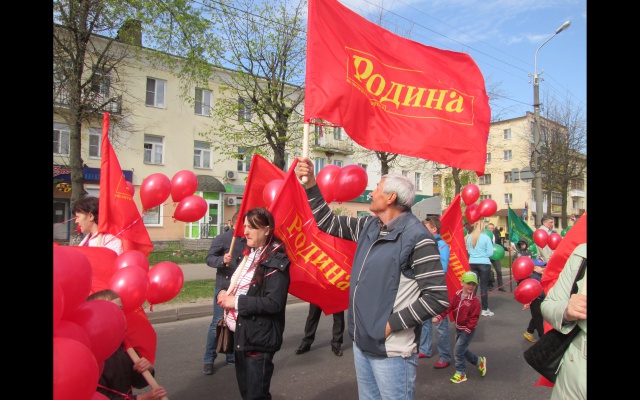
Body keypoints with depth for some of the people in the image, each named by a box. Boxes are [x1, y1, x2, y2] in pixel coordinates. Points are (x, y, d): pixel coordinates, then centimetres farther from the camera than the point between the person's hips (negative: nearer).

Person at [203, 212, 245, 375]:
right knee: (218, 323, -1)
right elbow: (209, 258, -13)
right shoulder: (222, 238, -8)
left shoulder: (247, 240, 6)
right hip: (224, 287, -5)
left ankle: (232, 357, 27)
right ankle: (209, 360, 13)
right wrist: (222, 260, -29)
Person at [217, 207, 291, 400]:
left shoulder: (276, 261, -17)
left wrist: (236, 302, -21)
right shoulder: (248, 255, 10)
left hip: (260, 339, -8)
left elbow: (274, 303, -25)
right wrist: (224, 294, -3)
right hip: (240, 335, 8)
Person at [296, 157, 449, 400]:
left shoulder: (416, 237, -18)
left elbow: (438, 297, -20)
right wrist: (311, 186, 5)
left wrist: (392, 323, -18)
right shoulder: (368, 226, 6)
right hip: (361, 343, 8)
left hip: (391, 350, -7)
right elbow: (328, 223, 15)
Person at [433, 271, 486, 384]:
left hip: (467, 330, -7)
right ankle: (480, 362, 40)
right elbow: (449, 308, -3)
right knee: (462, 350, 19)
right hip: (458, 328, 7)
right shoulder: (457, 295, -3)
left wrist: (467, 329, -22)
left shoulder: (475, 301, -19)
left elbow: (474, 318, -17)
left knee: (458, 350, -4)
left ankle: (460, 374, 14)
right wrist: (439, 317, -14)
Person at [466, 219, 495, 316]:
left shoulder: (469, 237, 1)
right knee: (484, 286, 3)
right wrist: (483, 254, 10)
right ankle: (485, 309, 9)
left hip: (472, 263, 4)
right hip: (484, 264, -4)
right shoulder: (486, 237, -11)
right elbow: (490, 253, -9)